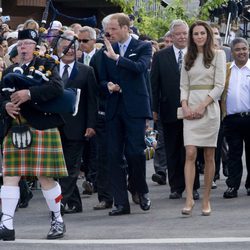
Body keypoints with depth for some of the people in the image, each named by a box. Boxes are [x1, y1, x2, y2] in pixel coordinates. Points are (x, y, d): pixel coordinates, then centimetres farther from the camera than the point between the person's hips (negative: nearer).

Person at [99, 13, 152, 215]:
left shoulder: (143, 47, 1)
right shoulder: (108, 50, 13)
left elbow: (141, 67, -17)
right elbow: (102, 79, 17)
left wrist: (116, 57, -20)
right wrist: (108, 85, -5)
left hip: (135, 107, -4)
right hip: (114, 108, 4)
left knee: (135, 151, -10)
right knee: (114, 156, 0)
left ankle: (143, 192, 15)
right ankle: (121, 202, 5)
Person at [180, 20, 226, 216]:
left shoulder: (218, 55, 4)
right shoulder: (189, 58, 14)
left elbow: (219, 86, -3)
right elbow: (184, 86, 13)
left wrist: (202, 106, -12)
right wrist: (185, 106, -5)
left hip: (209, 108, -2)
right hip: (191, 109, 2)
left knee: (209, 156, 1)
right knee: (190, 154, -9)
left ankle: (206, 200, 6)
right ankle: (189, 199, -15)